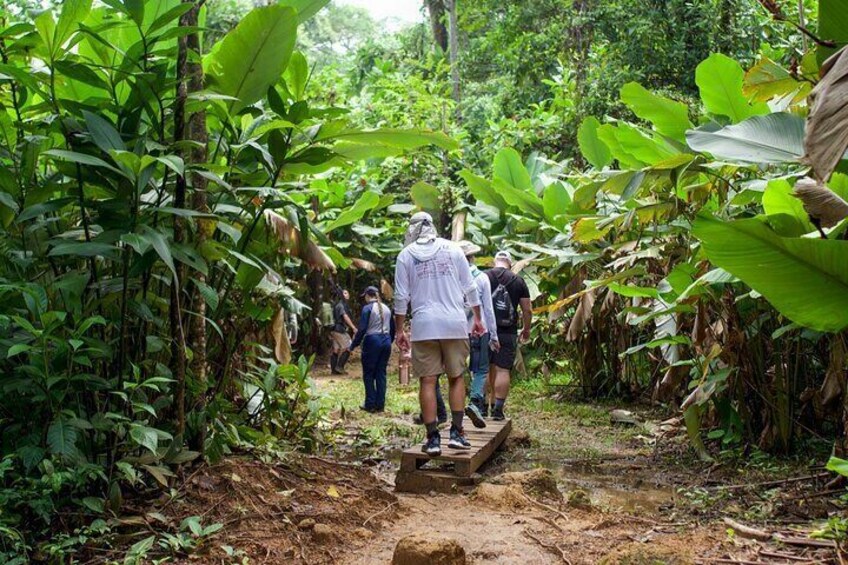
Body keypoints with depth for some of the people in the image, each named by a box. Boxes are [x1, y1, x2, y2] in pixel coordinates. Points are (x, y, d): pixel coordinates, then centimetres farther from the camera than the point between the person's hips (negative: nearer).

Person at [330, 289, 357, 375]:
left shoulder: (344, 304, 18)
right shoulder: (341, 305, -12)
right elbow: (345, 317, -20)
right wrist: (353, 327, -22)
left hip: (336, 329, 10)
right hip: (339, 329, -10)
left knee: (336, 349, 8)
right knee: (347, 347, -8)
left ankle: (334, 369, 8)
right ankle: (339, 366, -6)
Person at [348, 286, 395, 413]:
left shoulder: (367, 308, -6)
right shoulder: (387, 308, 12)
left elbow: (362, 329, -12)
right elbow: (392, 329, 15)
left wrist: (353, 346, -6)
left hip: (372, 341, -5)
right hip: (386, 342, 5)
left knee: (368, 374, 4)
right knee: (381, 373, 8)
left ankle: (370, 404, 3)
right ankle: (380, 404, 8)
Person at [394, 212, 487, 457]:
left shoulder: (406, 255, 4)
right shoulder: (452, 249, 7)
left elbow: (401, 297, 3)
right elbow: (470, 288, 8)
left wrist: (399, 330, 10)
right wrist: (477, 318, 19)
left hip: (424, 326, -1)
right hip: (455, 325, 1)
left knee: (427, 381, 2)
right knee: (456, 377, 11)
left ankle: (433, 438, 1)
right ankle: (457, 432, 5)